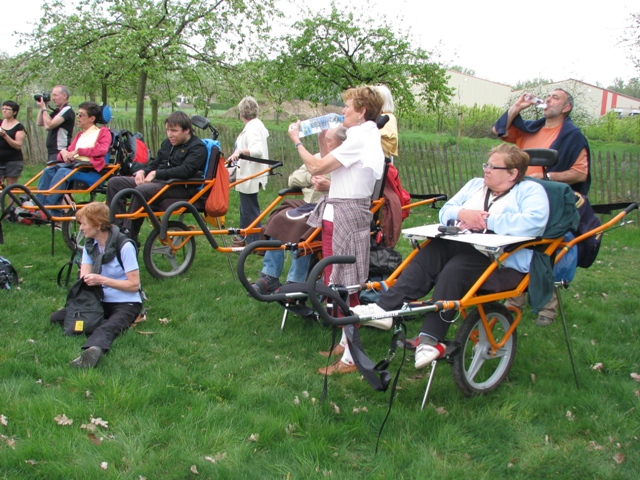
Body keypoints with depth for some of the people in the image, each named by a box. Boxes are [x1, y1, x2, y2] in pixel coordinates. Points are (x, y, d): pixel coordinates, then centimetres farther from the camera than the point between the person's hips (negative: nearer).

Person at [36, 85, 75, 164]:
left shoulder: (67, 111, -12)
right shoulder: (57, 111, 17)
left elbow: (49, 126, -20)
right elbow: (39, 123, 19)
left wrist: (44, 108, -9)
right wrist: (41, 108, 9)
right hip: (52, 152, 10)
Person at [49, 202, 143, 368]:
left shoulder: (124, 246, -14)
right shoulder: (90, 245, 8)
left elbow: (134, 284, -14)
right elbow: (84, 278, 0)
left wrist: (102, 280, -23)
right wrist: (85, 280, -25)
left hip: (126, 303, -8)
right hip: (100, 301, 8)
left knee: (108, 328, -41)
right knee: (55, 318, -11)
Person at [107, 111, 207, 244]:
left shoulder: (198, 147, -6)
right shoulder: (167, 142, 20)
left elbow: (185, 170, -21)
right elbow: (155, 163, 25)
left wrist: (156, 173, -22)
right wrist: (142, 171, 1)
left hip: (181, 187, -9)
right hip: (160, 181, 9)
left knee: (142, 190, -36)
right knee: (115, 182, -3)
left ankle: (129, 237, -28)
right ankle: (118, 227, -7)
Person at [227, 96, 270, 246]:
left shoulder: (252, 128, -20)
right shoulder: (258, 125, 11)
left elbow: (258, 150, -34)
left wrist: (240, 151, -48)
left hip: (250, 176, -11)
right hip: (249, 173, 11)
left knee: (249, 209, -7)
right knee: (246, 207, 20)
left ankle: (253, 242, -3)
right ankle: (245, 237, 31)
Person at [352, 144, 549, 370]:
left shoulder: (530, 191, 5)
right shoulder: (475, 185, 26)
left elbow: (534, 221, -15)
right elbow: (445, 211, 20)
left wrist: (488, 221, -12)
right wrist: (463, 214, -4)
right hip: (460, 245, 7)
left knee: (453, 270, -33)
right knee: (427, 256, -24)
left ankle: (431, 341, -35)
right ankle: (385, 308, -32)